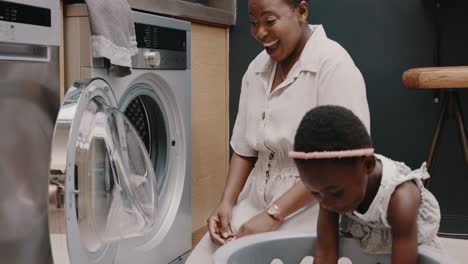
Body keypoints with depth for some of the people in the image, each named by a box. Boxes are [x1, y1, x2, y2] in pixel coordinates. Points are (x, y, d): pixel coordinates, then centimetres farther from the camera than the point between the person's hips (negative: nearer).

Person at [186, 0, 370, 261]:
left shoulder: (334, 65, -14)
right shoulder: (257, 68, 8)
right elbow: (245, 149, 12)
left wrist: (274, 215, -21)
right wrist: (227, 202, -3)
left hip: (310, 209, -6)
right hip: (255, 202, 6)